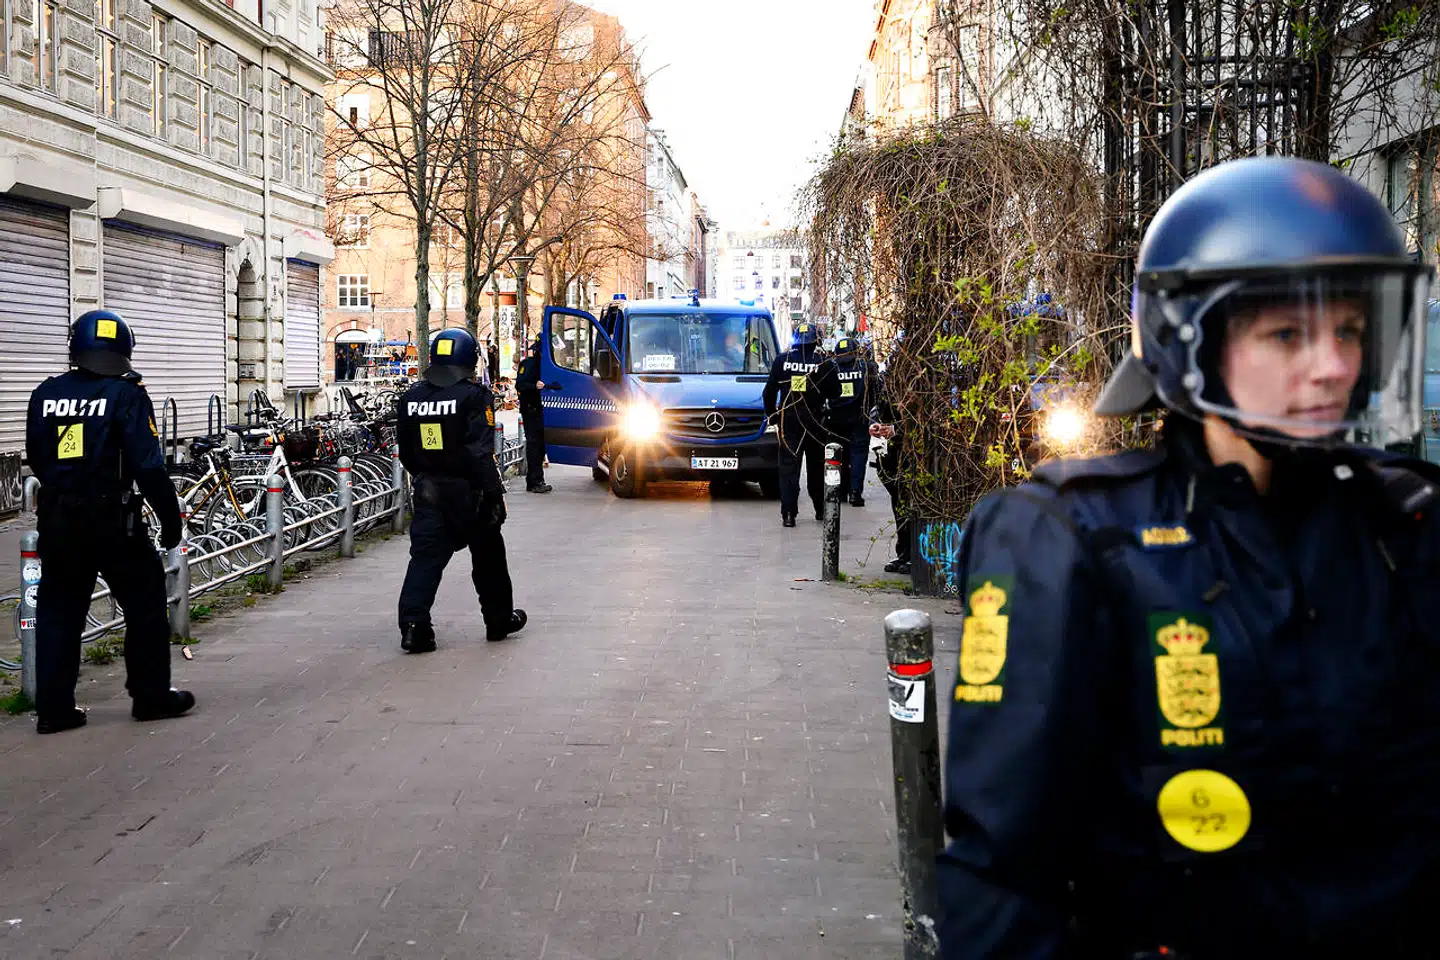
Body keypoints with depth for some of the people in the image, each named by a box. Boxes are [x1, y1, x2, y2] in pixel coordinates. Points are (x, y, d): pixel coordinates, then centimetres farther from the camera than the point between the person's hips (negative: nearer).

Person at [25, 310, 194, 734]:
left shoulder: (45, 394, 4)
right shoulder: (127, 395, -11)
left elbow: (36, 460, 15)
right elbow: (148, 466, -15)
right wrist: (170, 518, -7)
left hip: (56, 521, 5)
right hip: (111, 521, -5)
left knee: (58, 611, 13)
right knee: (145, 604, 11)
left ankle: (53, 708, 15)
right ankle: (151, 695, 16)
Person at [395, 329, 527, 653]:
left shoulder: (411, 399, 5)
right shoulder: (474, 396, -12)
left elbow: (406, 452, 12)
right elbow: (482, 452, -19)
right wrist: (494, 493, -17)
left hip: (428, 491, 4)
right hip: (467, 492, -4)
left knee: (425, 557, 2)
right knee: (487, 556, 13)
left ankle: (413, 625, -12)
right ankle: (499, 619, 26)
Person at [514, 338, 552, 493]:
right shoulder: (527, 363, -9)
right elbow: (520, 385, -18)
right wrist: (534, 386, -32)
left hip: (539, 409, 9)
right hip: (530, 409, -9)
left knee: (540, 444, 10)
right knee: (533, 444, -10)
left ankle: (535, 481, 17)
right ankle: (534, 482, -10)